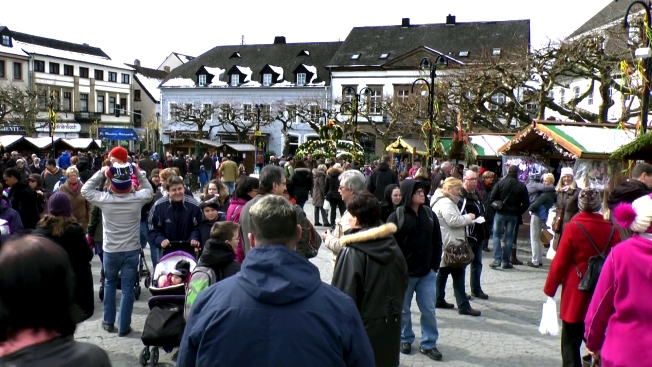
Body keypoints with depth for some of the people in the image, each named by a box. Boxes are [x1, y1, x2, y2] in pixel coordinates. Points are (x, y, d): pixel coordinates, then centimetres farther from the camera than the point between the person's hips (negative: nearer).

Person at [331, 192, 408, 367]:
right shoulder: (392, 244, 2)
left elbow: (345, 294, -20)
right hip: (391, 323, 7)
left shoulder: (352, 251, -20)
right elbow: (403, 282, 12)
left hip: (364, 325, -6)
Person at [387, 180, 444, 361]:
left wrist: (435, 265, 1)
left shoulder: (430, 214, 1)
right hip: (403, 272, -3)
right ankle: (405, 339, 31)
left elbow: (437, 242, 6)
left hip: (427, 273, 3)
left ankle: (429, 344, 20)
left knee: (428, 310, 7)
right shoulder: (396, 216, -11)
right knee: (403, 309, 13)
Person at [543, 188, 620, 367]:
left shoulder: (573, 228, -12)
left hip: (575, 295, -3)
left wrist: (550, 289, 1)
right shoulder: (611, 230, -3)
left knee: (571, 342, 7)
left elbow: (559, 262, -9)